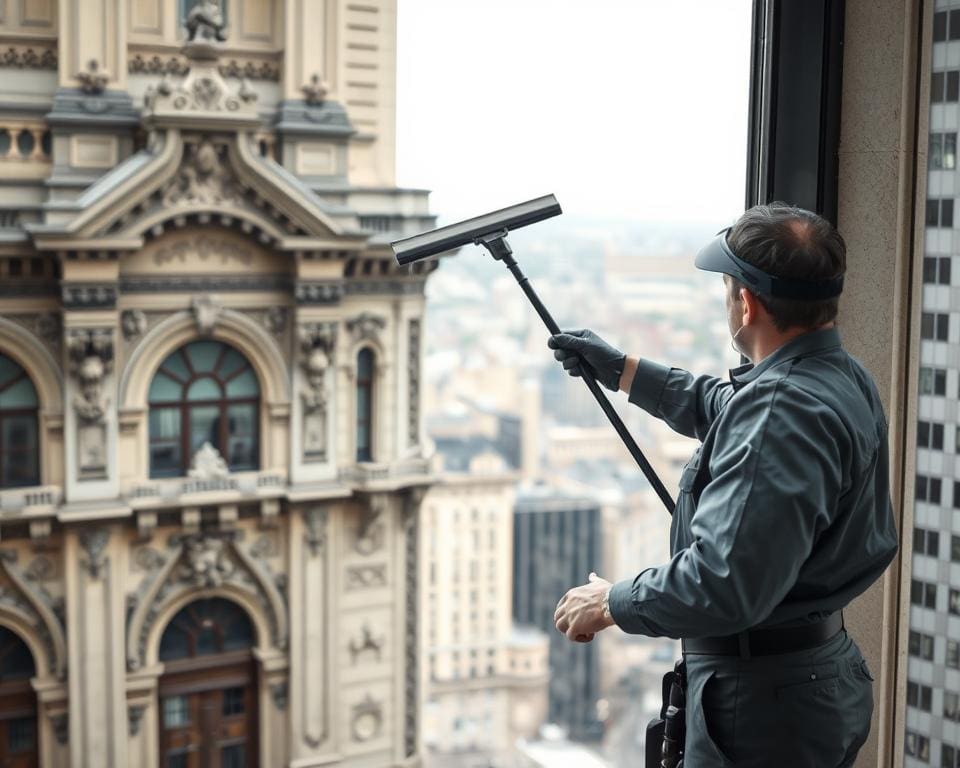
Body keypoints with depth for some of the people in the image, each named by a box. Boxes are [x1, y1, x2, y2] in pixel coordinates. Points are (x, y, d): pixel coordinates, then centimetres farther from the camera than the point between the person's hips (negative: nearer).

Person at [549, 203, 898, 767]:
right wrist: (620, 370, 30)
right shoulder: (846, 377, 6)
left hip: (764, 704, -10)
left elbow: (724, 583, -33)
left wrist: (613, 604, -18)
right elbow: (723, 408, 25)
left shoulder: (783, 413, -28)